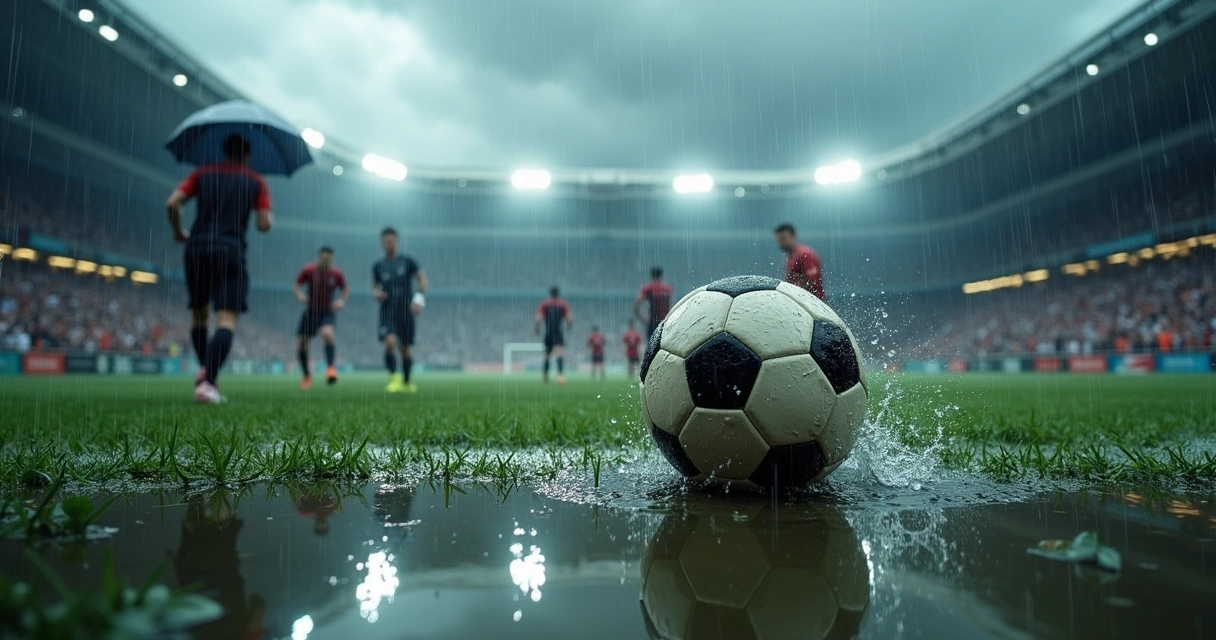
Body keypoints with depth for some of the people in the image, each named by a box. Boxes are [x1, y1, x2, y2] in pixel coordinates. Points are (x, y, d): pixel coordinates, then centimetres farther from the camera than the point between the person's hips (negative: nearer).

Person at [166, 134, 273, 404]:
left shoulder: (203, 173, 15)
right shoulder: (256, 181, 9)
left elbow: (172, 203, 4)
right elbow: (264, 224, 1)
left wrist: (178, 232, 19)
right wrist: (270, 219, 24)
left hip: (196, 249, 3)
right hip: (230, 251, -3)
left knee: (199, 316, 21)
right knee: (227, 322, -10)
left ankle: (205, 369, 8)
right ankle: (207, 382, -27)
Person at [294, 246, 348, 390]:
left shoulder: (337, 274, -9)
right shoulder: (308, 270, -10)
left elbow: (346, 289, 8)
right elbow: (296, 286, 0)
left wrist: (342, 301, -11)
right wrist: (300, 295, -21)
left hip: (327, 312, -1)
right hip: (310, 312, 2)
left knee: (327, 334, -32)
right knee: (302, 345, 3)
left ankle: (330, 368, -25)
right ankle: (307, 376, 24)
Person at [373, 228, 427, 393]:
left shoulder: (407, 261, 3)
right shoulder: (378, 266, 9)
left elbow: (422, 280, 4)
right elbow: (375, 287, 20)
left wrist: (419, 298, -12)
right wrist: (376, 293, -3)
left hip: (406, 311, -1)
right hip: (387, 312, 1)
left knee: (405, 349, 6)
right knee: (390, 342, -23)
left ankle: (407, 382, 25)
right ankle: (394, 378, -7)